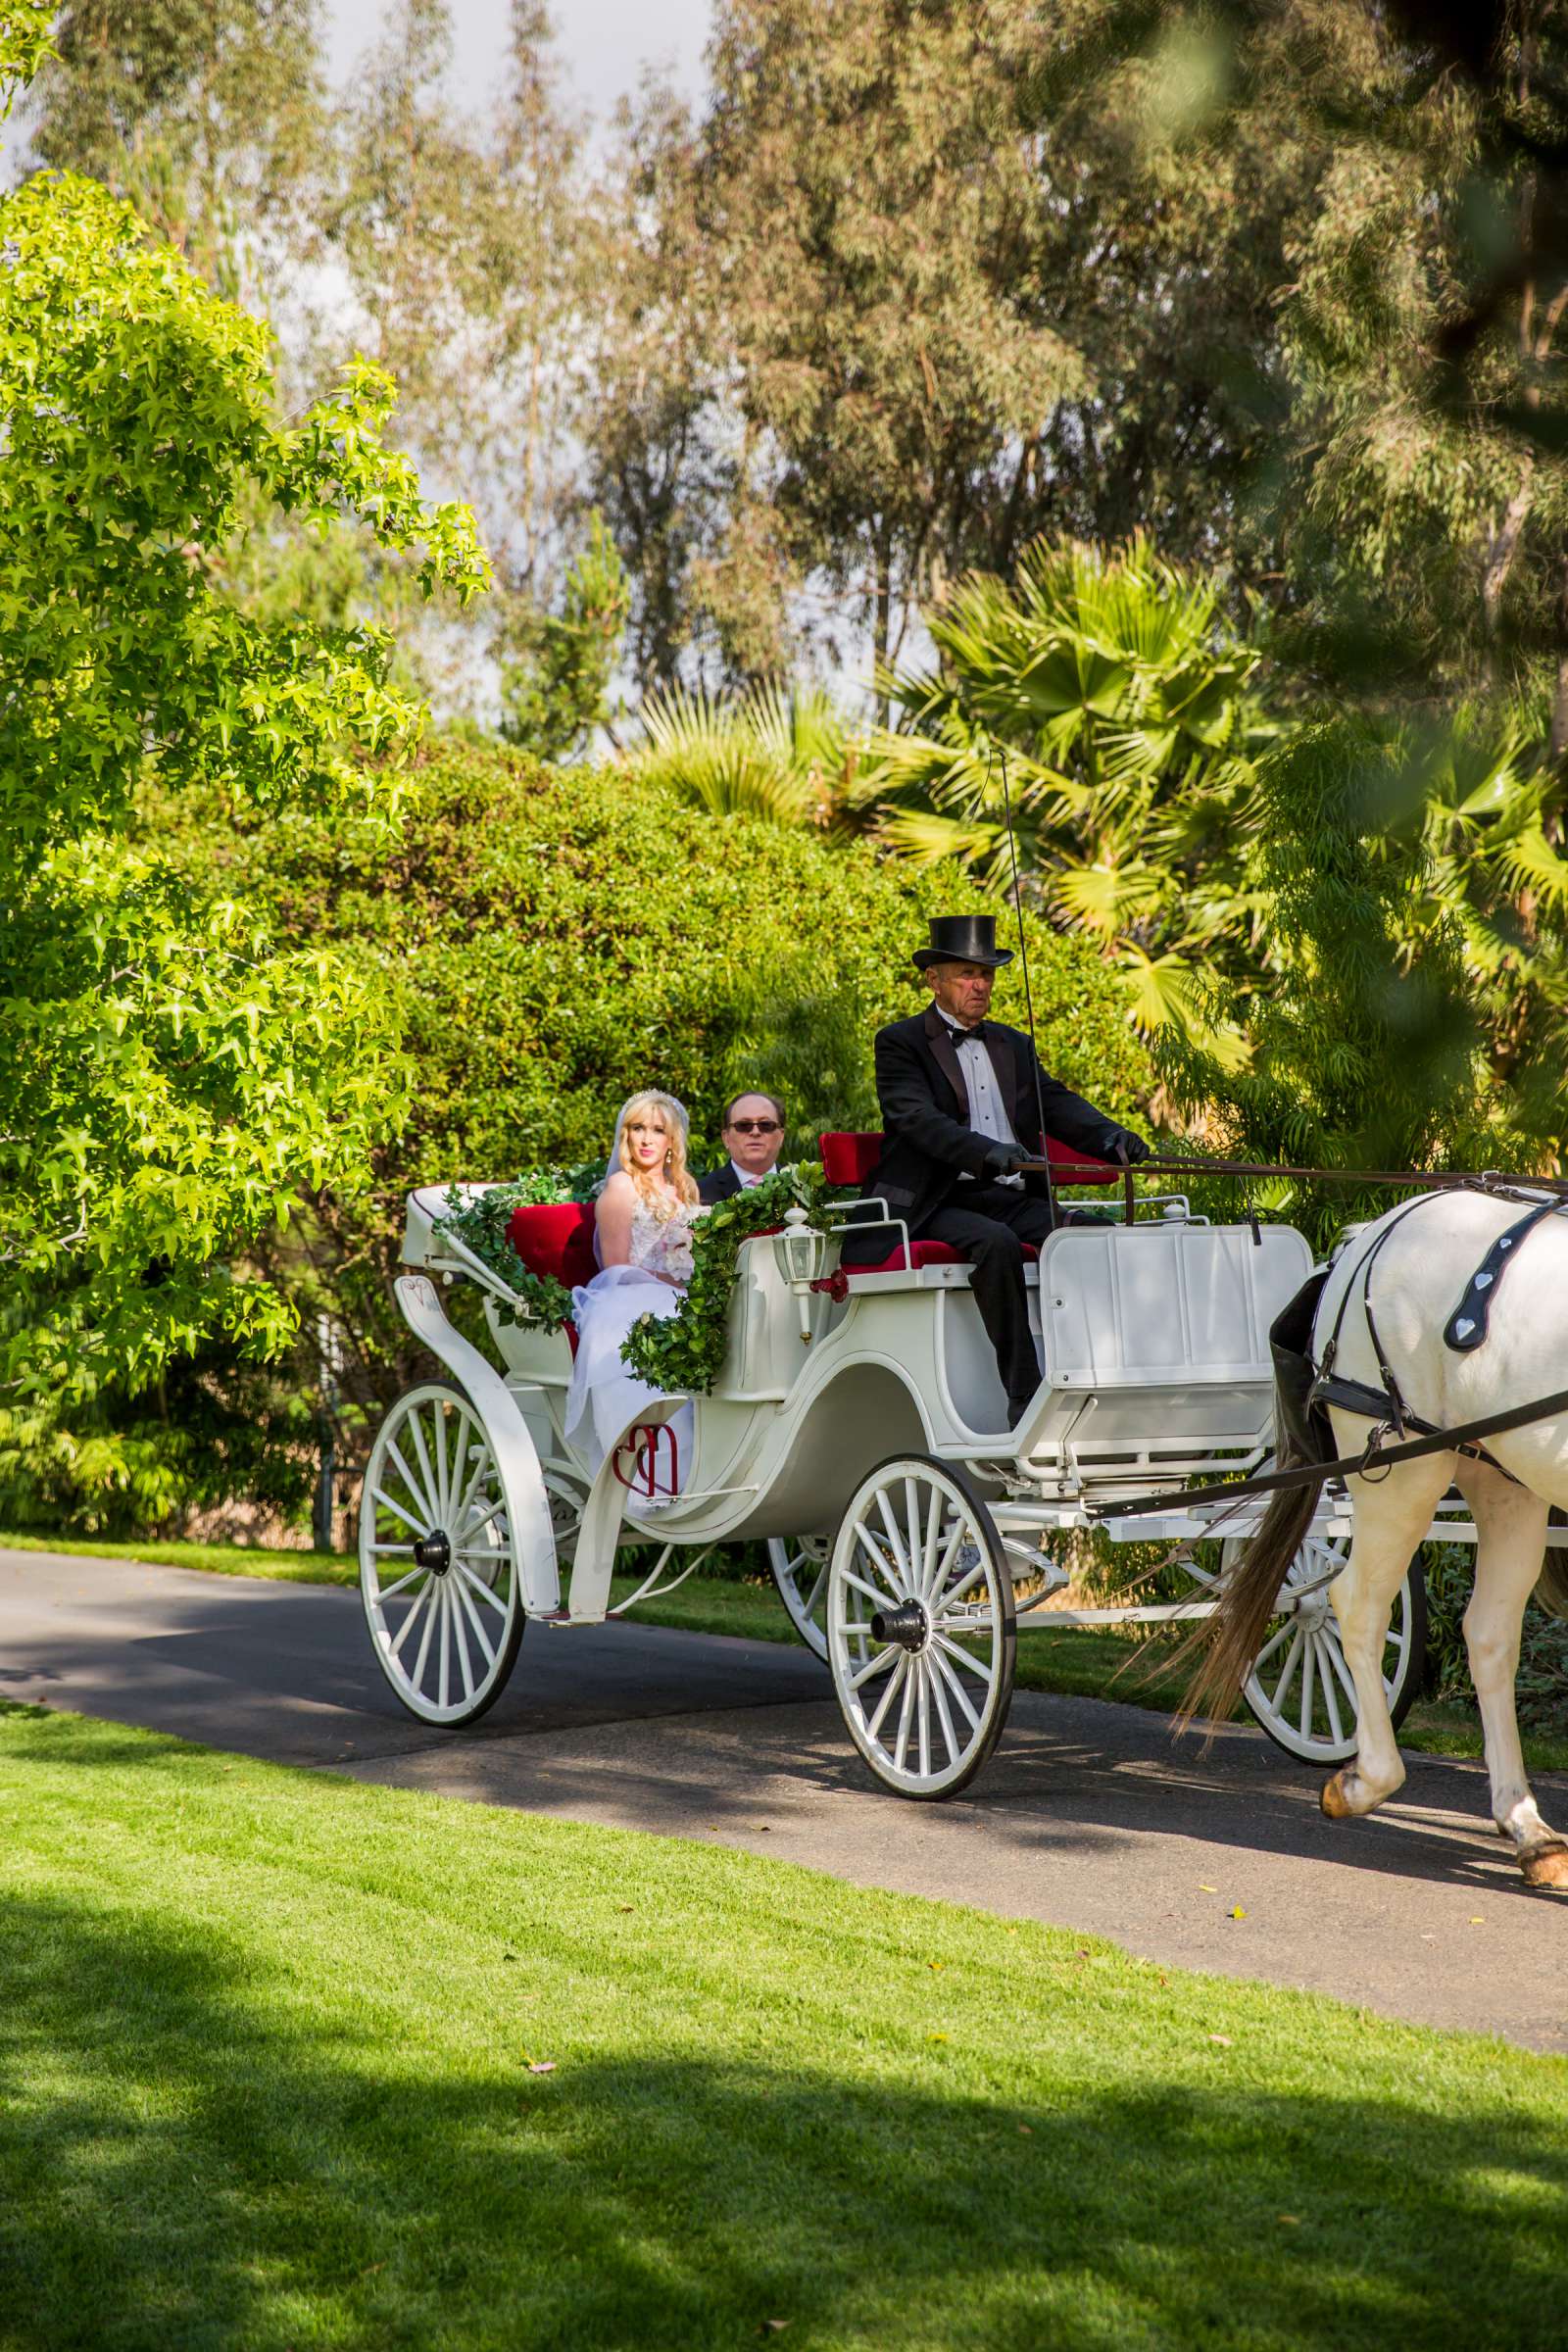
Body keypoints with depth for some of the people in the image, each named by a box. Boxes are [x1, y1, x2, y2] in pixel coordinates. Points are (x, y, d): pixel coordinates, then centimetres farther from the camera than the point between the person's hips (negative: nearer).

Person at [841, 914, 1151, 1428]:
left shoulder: (1014, 1046, 22)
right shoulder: (900, 1043, 3)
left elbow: (1058, 1104, 8)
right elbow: (920, 1120, -14)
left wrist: (1111, 1137, -15)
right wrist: (989, 1153, -32)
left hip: (1015, 1200, 5)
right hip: (937, 1206, -5)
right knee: (995, 1243, -36)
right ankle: (1024, 1400, -36)